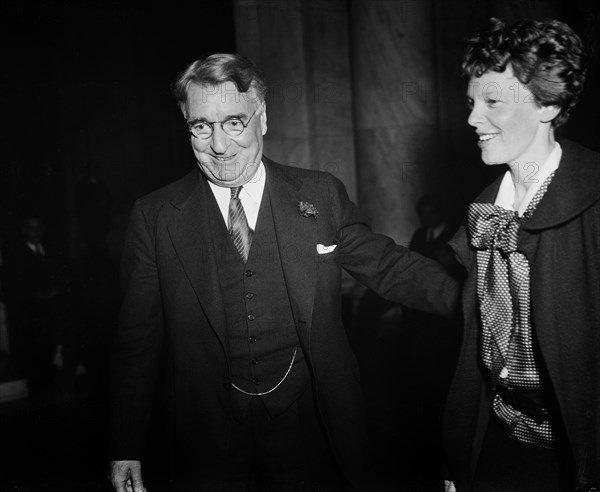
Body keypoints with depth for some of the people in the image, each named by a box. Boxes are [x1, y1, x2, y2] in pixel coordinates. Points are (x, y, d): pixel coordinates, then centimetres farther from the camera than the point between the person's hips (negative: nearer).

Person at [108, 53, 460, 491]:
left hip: (312, 427, 1)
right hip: (209, 443, 0)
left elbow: (389, 267, 3)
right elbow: (138, 340, -1)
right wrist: (127, 448, -2)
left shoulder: (322, 195, -3)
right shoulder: (155, 218, -4)